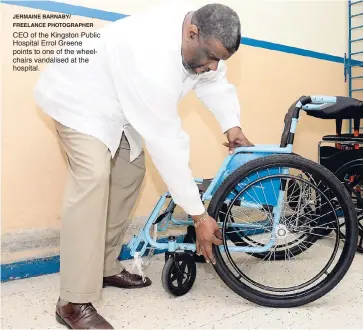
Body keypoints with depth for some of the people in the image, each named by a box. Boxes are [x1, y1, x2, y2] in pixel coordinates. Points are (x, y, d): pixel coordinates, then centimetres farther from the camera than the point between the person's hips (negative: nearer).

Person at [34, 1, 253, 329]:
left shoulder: (203, 39, -12)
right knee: (94, 177, -27)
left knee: (130, 172, 5)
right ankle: (74, 302, -18)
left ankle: (107, 267, 17)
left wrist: (232, 125, -9)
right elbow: (166, 143, -38)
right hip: (81, 96, -9)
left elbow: (215, 81, 7)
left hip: (118, 101, 9)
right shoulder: (153, 57, -39)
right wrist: (199, 215, -31)